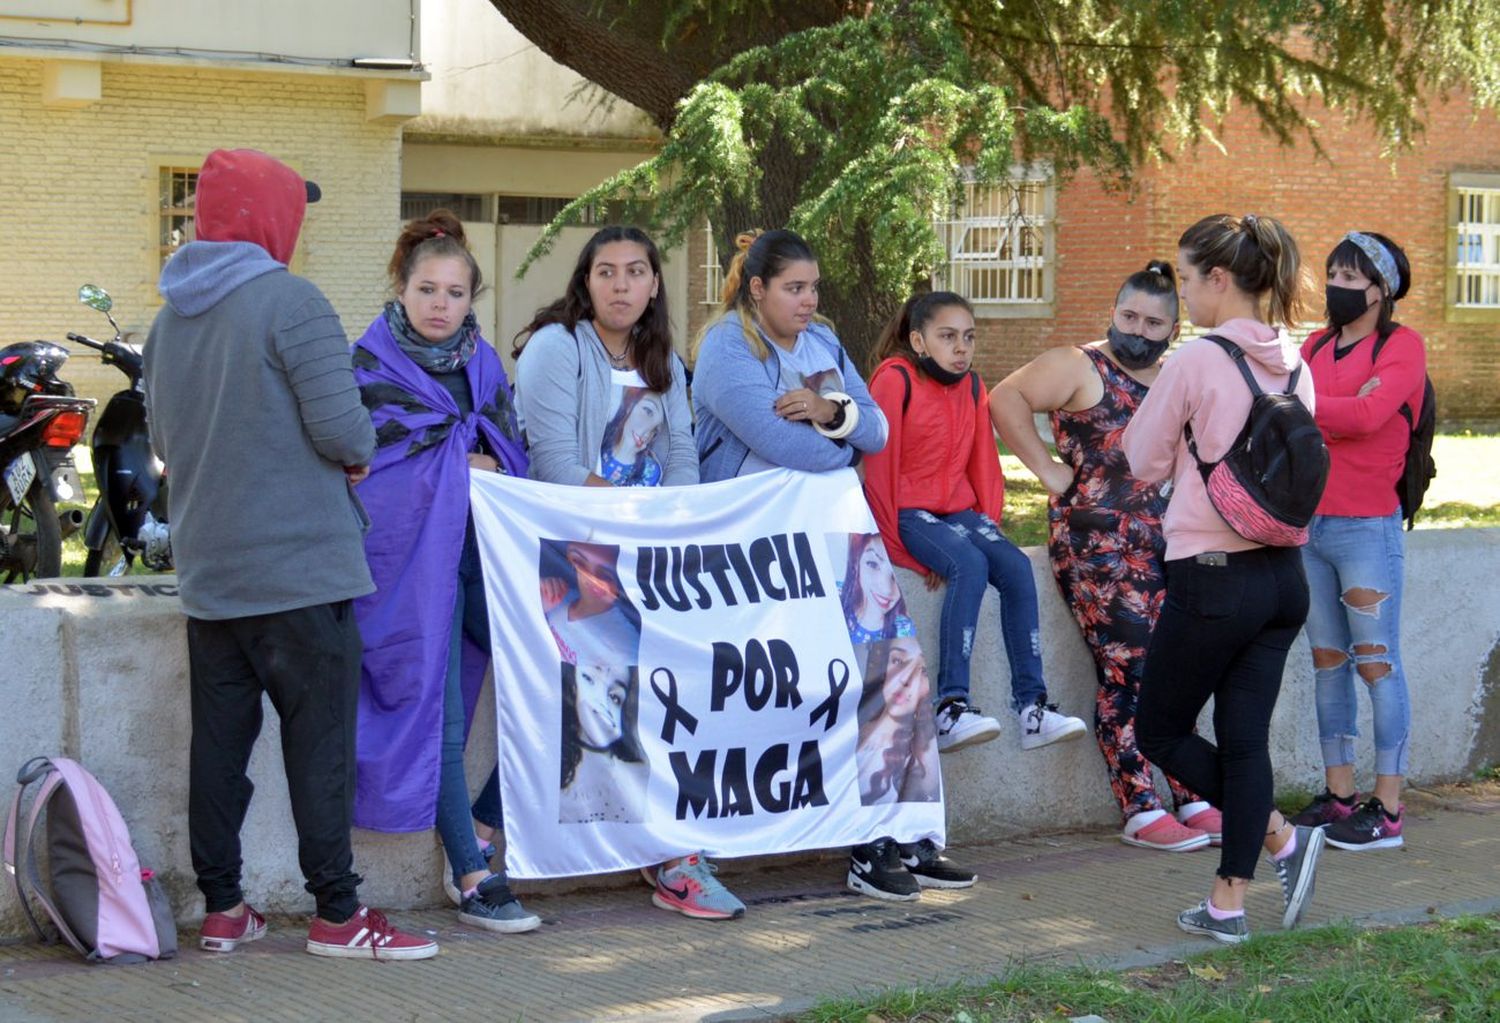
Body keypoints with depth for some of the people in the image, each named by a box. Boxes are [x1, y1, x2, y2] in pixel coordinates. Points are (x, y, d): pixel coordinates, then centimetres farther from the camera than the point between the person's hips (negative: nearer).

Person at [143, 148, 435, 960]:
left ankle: (221, 909, 16)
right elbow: (341, 426, -18)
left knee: (218, 739, 10)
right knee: (319, 740, -1)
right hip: (299, 568, -7)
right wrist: (358, 453, 2)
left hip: (209, 576, 7)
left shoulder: (171, 315, 10)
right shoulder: (290, 301, -12)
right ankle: (337, 914, 2)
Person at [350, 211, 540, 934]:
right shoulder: (369, 366, -1)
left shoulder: (482, 361, 16)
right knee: (440, 713, -7)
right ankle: (473, 882, -1)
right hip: (414, 556, -5)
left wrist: (486, 465, -4)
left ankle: (483, 821, 11)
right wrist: (464, 465, -7)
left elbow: (512, 453, 19)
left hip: (485, 543, 6)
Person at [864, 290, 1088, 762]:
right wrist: (894, 541, -14)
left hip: (959, 510, 6)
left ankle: (1032, 707, -19)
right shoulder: (895, 379, -9)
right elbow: (879, 463, -11)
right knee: (969, 564, -32)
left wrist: (989, 523, 7)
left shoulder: (972, 386, 12)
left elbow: (982, 459, 17)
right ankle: (950, 709, -34)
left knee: (1015, 566, -19)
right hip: (909, 512, -6)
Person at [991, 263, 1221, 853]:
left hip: (1168, 546, 7)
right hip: (1098, 544, -7)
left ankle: (1192, 803, 13)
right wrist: (1047, 469, -14)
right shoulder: (1081, 368, -4)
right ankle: (1141, 814, -4)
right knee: (1126, 672, -8)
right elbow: (1006, 398, -15)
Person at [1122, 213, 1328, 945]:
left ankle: (1282, 837, -1)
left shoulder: (1196, 362, -14)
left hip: (1212, 578, -7)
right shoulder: (1293, 365, 6)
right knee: (1243, 739, 10)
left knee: (1161, 730, 10)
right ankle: (1229, 903, 10)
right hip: (1283, 574, 7)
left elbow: (1144, 463, -4)